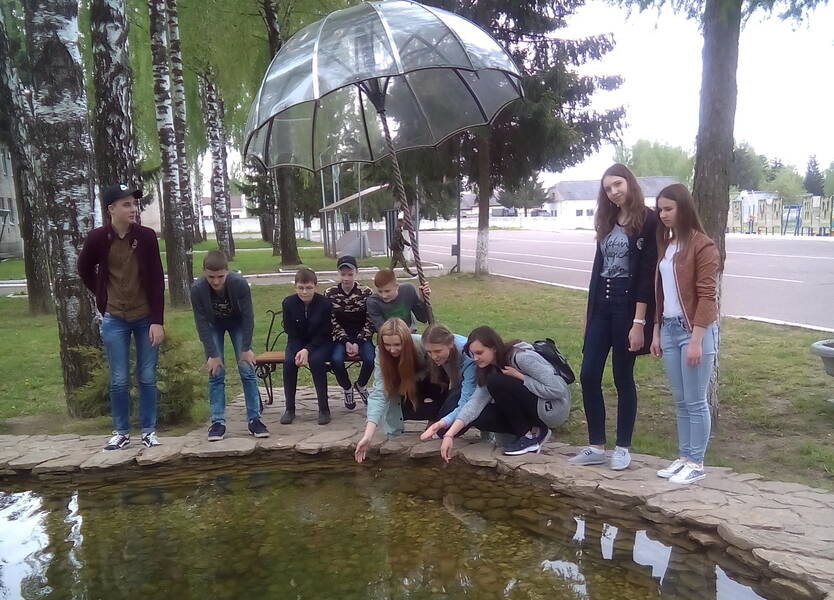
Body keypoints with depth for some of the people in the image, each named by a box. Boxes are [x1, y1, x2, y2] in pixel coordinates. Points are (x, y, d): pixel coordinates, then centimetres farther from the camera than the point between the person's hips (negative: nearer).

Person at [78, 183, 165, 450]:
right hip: (114, 320, 0)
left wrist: (157, 321, -11)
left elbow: (157, 280, -7)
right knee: (119, 380, 6)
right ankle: (120, 432, 20)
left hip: (146, 318, 0)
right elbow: (85, 270, 13)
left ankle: (149, 431, 17)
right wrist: (103, 298, 10)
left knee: (147, 378, 5)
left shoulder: (146, 236, -7)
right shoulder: (98, 238, -6)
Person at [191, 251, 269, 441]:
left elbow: (248, 316, -22)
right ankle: (218, 422, 1)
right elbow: (202, 324, -22)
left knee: (247, 370, -7)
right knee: (216, 373, -7)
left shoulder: (240, 284, -34)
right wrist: (213, 355, -22)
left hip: (238, 323, 0)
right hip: (213, 325, 0)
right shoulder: (197, 289, -31)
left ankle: (254, 419, 0)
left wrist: (246, 349, -18)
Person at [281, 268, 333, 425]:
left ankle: (324, 408, -20)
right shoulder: (288, 303, -11)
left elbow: (323, 334, -13)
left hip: (321, 343, -2)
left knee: (316, 360, -32)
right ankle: (289, 408, -12)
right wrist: (299, 352, -22)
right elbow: (291, 333, -6)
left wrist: (307, 350, -26)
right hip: (297, 342, 2)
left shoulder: (324, 303, -17)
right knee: (289, 361, -27)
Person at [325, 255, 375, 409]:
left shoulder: (366, 292, -7)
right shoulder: (330, 294, -4)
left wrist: (357, 343, -16)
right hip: (341, 337, 1)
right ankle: (347, 389, 5)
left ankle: (360, 385, 7)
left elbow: (370, 323, -6)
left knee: (370, 358, -29)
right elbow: (332, 322, -3)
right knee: (336, 359, -29)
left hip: (362, 336, 0)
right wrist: (346, 342, -15)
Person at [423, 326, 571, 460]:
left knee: (497, 382, -24)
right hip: (529, 408, 8)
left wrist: (519, 377, -23)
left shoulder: (522, 357, -22)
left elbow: (557, 389, -25)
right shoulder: (490, 370, 1)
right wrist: (450, 434, -21)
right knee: (478, 417, -10)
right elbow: (476, 401, -10)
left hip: (555, 407, -8)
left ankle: (533, 434, -9)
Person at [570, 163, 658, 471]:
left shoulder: (648, 220, -8)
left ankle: (622, 448, 18)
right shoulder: (607, 221, 13)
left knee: (623, 378, 3)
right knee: (588, 375, 4)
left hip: (628, 303, -6)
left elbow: (647, 274, -13)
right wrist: (590, 311, 14)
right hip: (601, 303, 7)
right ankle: (596, 446, 15)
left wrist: (639, 322, -17)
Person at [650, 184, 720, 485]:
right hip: (670, 329, 7)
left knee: (696, 401, 2)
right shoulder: (666, 245, 13)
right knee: (680, 401, 14)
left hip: (695, 330, -7)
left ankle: (696, 463, 13)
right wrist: (656, 331, 13)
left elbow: (706, 296, -15)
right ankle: (684, 457, 24)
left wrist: (696, 340, -18)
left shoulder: (703, 245, -11)